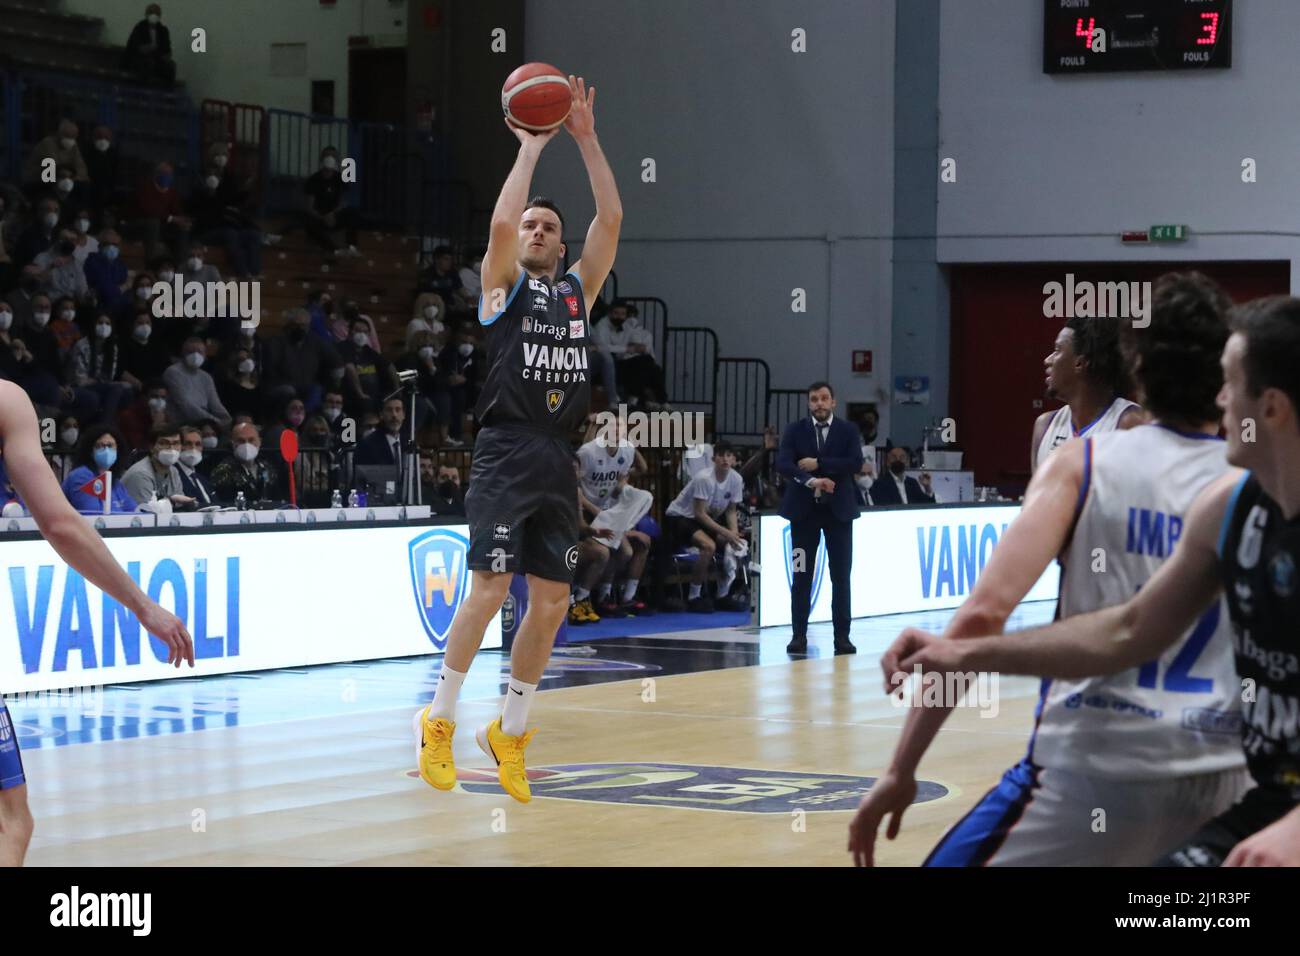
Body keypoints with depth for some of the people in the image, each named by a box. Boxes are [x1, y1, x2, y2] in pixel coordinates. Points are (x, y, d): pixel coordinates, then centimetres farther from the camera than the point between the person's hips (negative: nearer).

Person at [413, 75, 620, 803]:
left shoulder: (578, 290, 16)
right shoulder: (503, 286, 5)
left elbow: (611, 218, 7)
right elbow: (500, 223, -14)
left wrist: (586, 137, 2)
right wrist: (532, 147, -6)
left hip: (559, 462, 5)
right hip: (507, 454, -5)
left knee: (552, 600, 4)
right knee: (491, 587, -12)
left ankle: (511, 731, 17)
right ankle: (440, 720, 1)